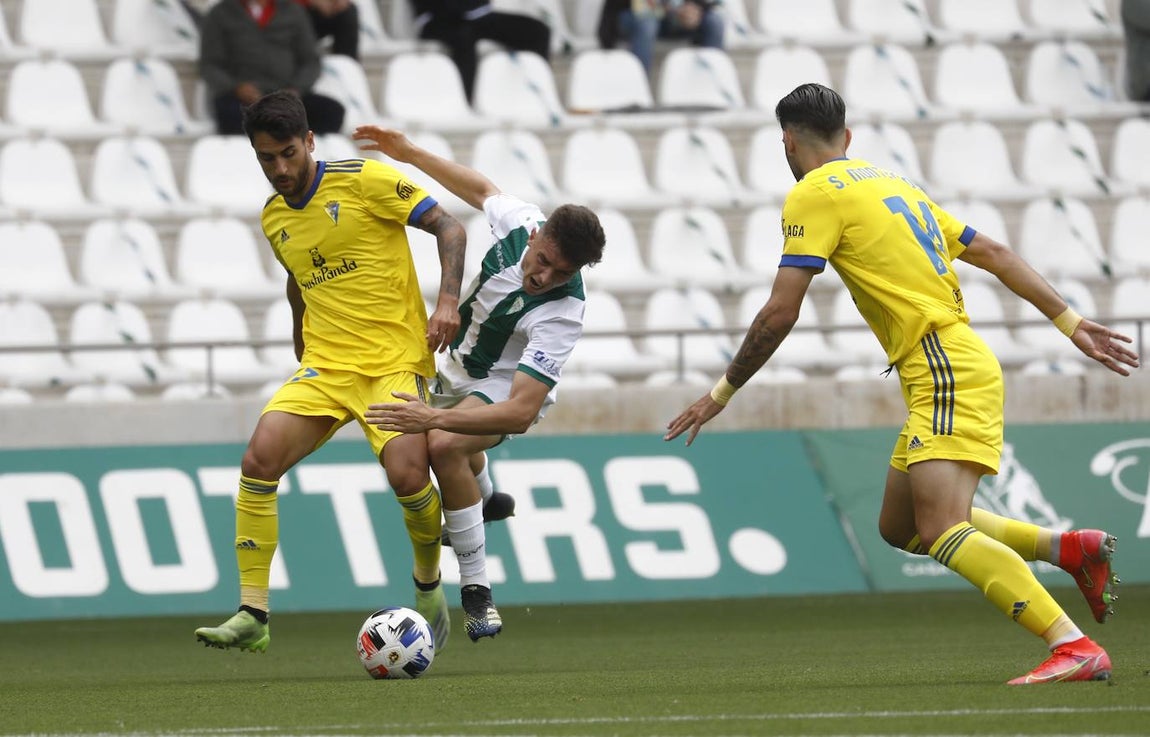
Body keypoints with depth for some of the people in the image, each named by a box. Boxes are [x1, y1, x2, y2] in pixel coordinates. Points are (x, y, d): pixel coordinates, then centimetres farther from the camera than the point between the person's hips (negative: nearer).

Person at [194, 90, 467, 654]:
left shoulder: (364, 181, -6)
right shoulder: (274, 218, 12)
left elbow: (448, 227, -6)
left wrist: (448, 300, -18)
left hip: (396, 361, -5)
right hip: (325, 366, 5)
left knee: (407, 476, -25)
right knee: (259, 459, -18)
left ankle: (428, 584, 7)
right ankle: (252, 615, -15)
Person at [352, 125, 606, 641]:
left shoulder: (561, 315, -40)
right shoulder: (522, 222, -26)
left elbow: (522, 412, -46)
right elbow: (483, 190, 0)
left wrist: (436, 418, -53)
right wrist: (410, 153, 1)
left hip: (507, 386, -7)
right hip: (458, 363, 7)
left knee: (444, 444, -35)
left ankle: (476, 591, -24)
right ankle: (482, 500, 70)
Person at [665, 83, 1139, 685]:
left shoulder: (814, 194, -5)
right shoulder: (893, 183, 21)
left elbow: (779, 314, -9)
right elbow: (993, 254, 21)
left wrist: (722, 393, 2)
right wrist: (1070, 322, 23)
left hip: (945, 371, -9)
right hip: (958, 363, 9)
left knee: (944, 532, -20)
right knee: (900, 527, 18)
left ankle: (1074, 648, -33)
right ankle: (1069, 548, 14)